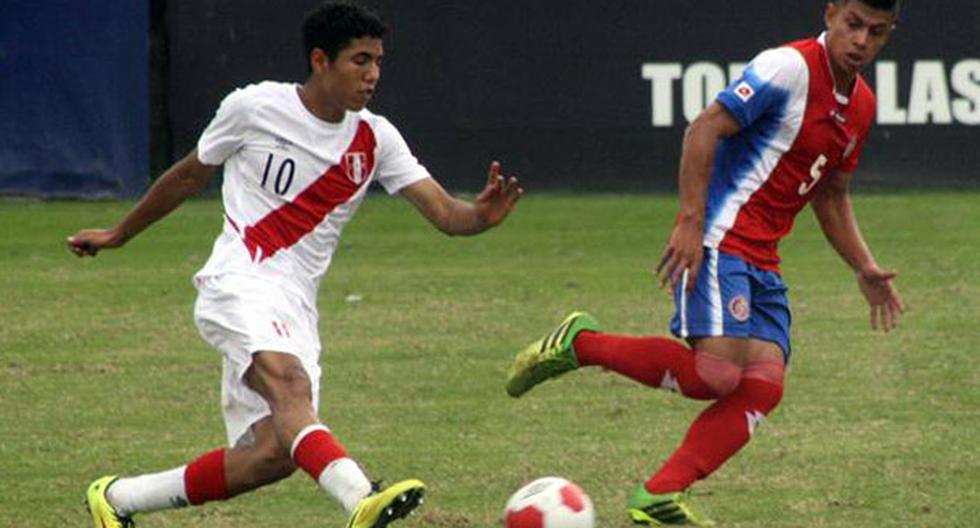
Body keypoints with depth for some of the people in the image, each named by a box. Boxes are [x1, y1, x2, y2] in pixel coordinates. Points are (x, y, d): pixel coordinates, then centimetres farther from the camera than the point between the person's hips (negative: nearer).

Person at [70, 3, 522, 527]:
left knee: (274, 454, -8)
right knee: (289, 386, -33)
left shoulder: (374, 139, 8)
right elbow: (189, 175, 15)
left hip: (295, 309, 5)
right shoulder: (254, 108, -1)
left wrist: (481, 215, -25)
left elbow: (443, 212, -1)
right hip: (238, 283, -5)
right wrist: (118, 234, 25)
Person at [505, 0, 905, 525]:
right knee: (717, 373, -22)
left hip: (762, 261, 9)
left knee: (763, 385, -8)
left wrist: (865, 270, 21)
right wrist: (691, 222, -24)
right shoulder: (790, 67, -13)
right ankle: (580, 344, -4)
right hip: (718, 242, -9)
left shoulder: (860, 105, 15)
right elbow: (704, 129, -18)